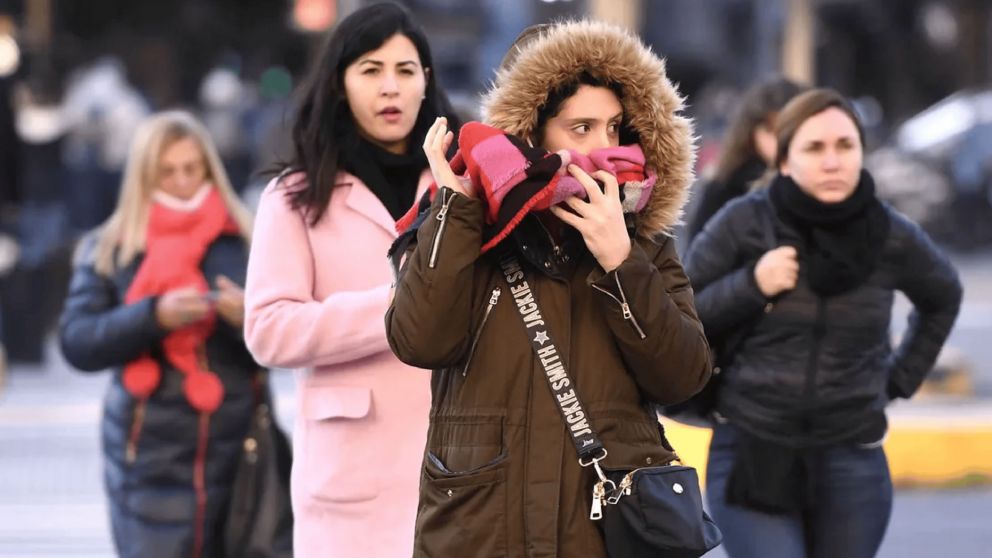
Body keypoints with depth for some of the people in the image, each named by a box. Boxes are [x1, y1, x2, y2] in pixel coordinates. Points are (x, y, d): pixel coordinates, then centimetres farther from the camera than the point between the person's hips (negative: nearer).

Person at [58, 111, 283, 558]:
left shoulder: (246, 242, 7)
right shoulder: (106, 250, 7)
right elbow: (76, 344, -3)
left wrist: (248, 318, -17)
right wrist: (153, 316, -17)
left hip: (239, 455, 1)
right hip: (151, 465, -1)